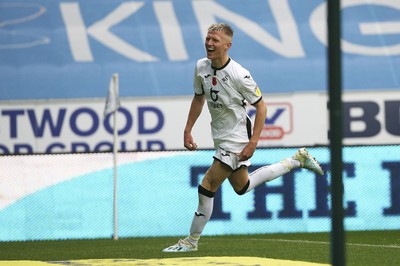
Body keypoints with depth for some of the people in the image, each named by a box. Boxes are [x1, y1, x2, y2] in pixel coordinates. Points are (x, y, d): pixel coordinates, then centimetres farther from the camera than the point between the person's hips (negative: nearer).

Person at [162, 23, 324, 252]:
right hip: (221, 137, 9)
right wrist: (188, 130, 10)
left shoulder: (239, 75, -24)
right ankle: (297, 160, 34)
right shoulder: (202, 67, -3)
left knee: (207, 187, -11)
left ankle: (192, 241, 2)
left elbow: (261, 106, -16)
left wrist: (253, 142, -21)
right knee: (242, 187, 22)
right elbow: (199, 98, 14)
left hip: (236, 139, -8)